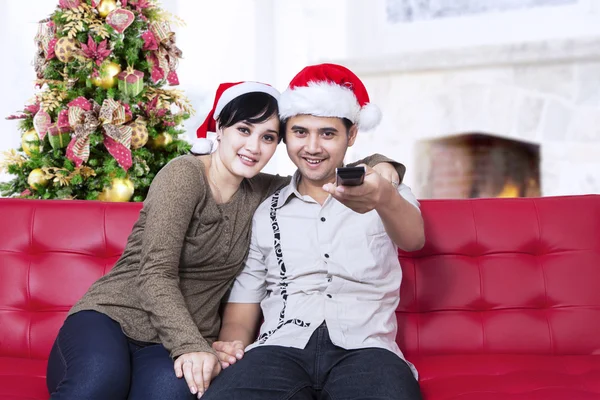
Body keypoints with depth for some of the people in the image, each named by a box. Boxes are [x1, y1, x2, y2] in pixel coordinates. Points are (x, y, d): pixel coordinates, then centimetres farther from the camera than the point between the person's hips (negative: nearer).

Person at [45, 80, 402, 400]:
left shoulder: (260, 193, 10)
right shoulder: (185, 175, -8)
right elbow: (156, 273, -16)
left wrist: (378, 166, -1)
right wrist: (192, 347, -29)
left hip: (171, 345, 4)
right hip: (110, 317, -4)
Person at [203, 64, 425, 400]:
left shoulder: (388, 193, 15)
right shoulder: (265, 213, 20)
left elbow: (413, 239, -9)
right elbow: (244, 297, 18)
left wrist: (384, 199, -34)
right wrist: (231, 343, -7)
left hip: (364, 349, 0)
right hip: (280, 348, 1)